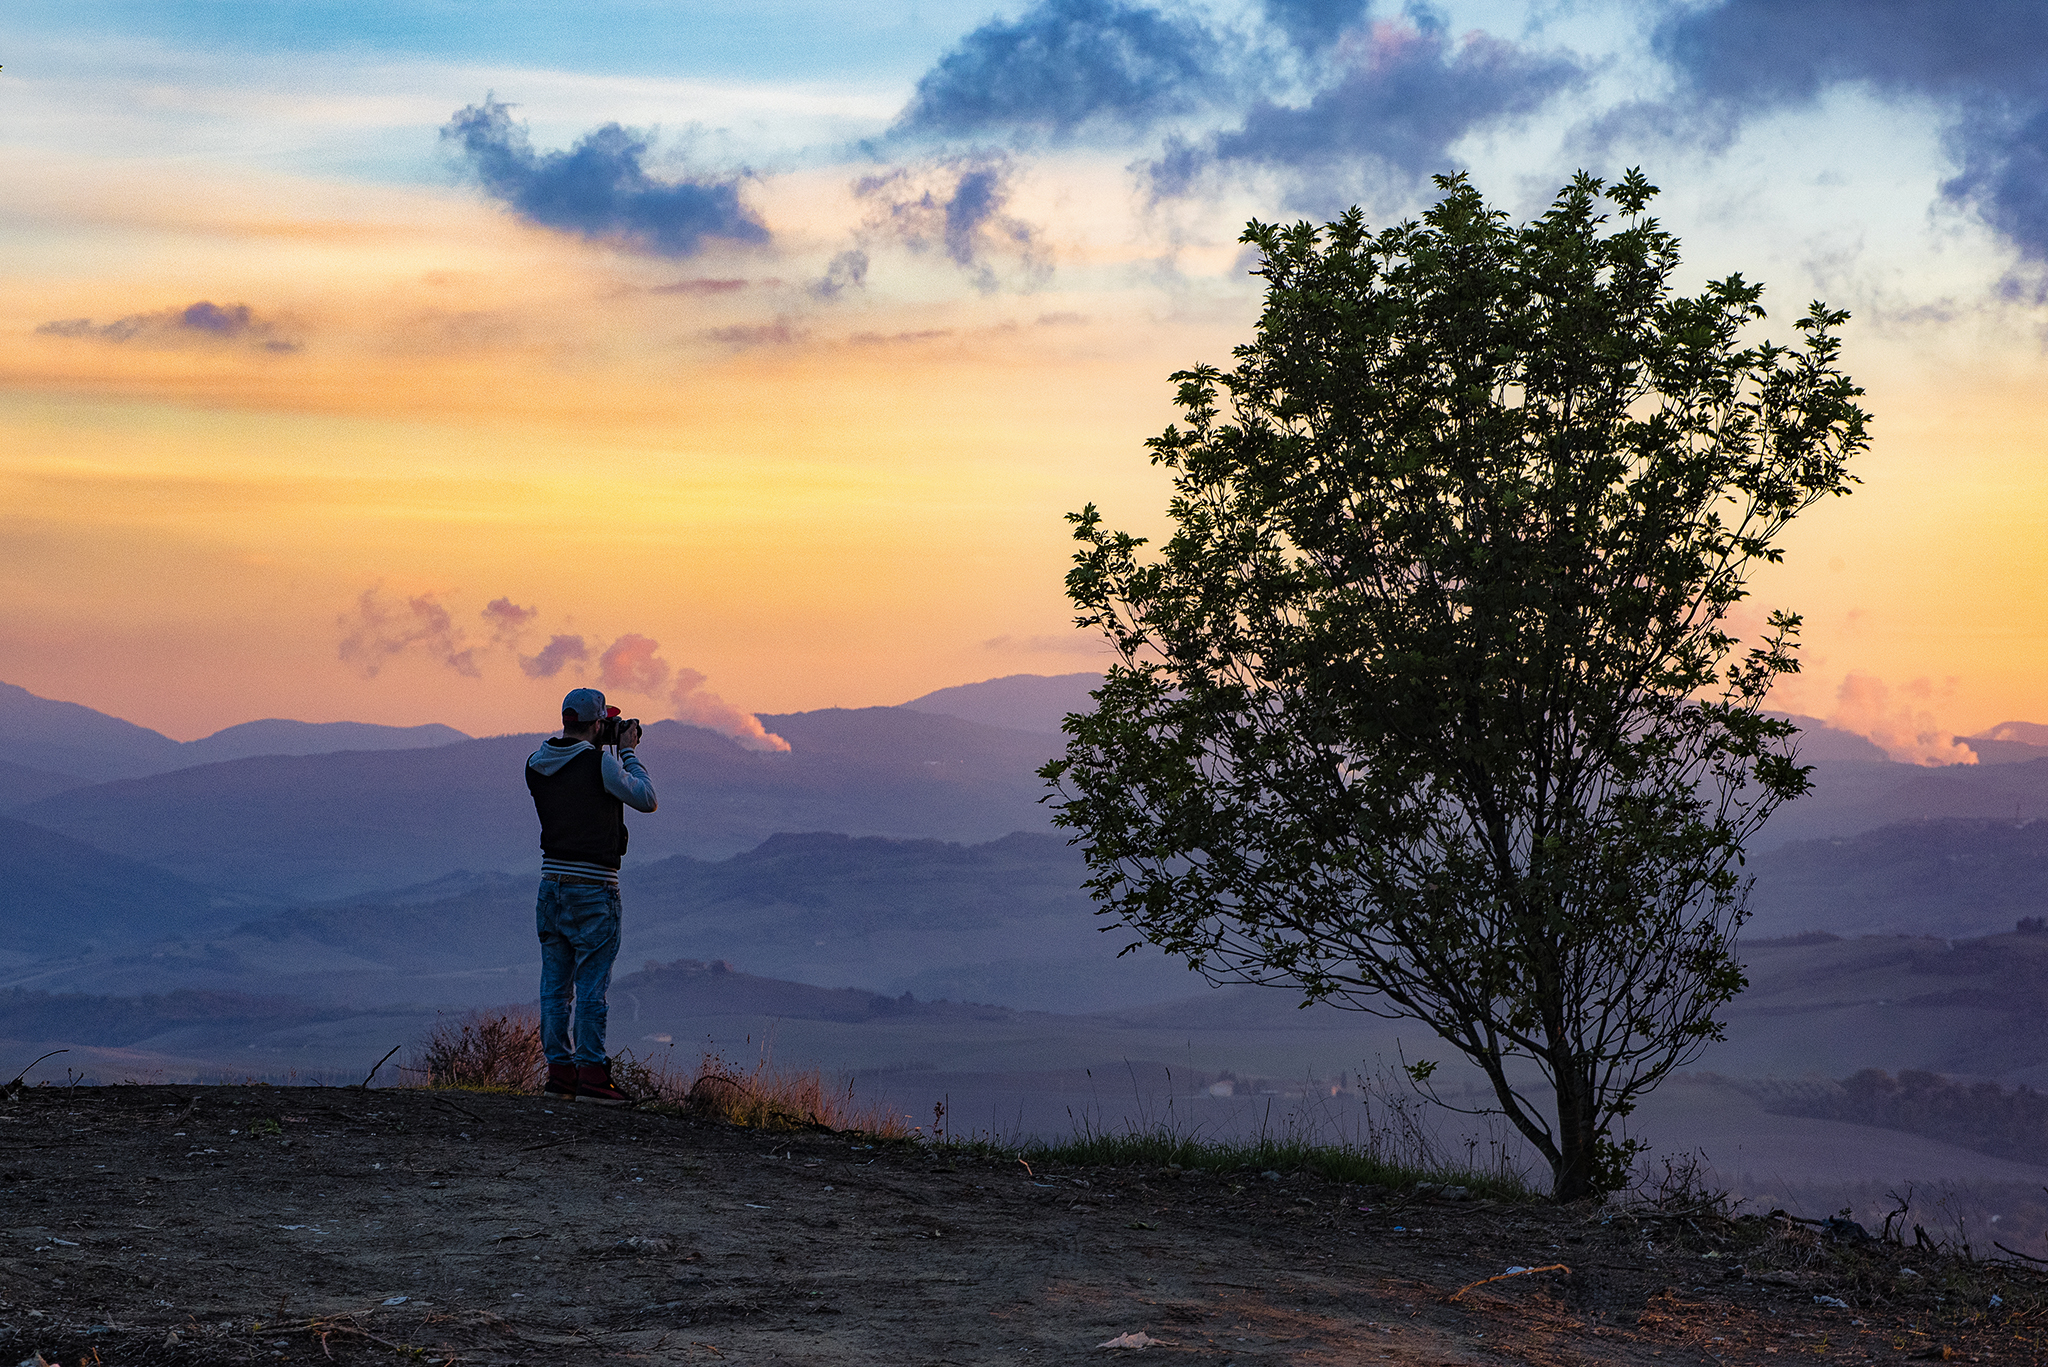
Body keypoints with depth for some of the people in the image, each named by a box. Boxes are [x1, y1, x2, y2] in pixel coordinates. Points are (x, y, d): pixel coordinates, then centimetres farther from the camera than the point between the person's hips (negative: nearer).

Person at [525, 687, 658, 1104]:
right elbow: (646, 799, -5)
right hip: (593, 888, -6)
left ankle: (559, 1070, 14)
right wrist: (627, 751, 4)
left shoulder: (536, 765, 4)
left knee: (555, 984, 11)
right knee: (591, 985, -3)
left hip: (551, 884, 6)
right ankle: (591, 1074, -4)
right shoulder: (601, 763, -15)